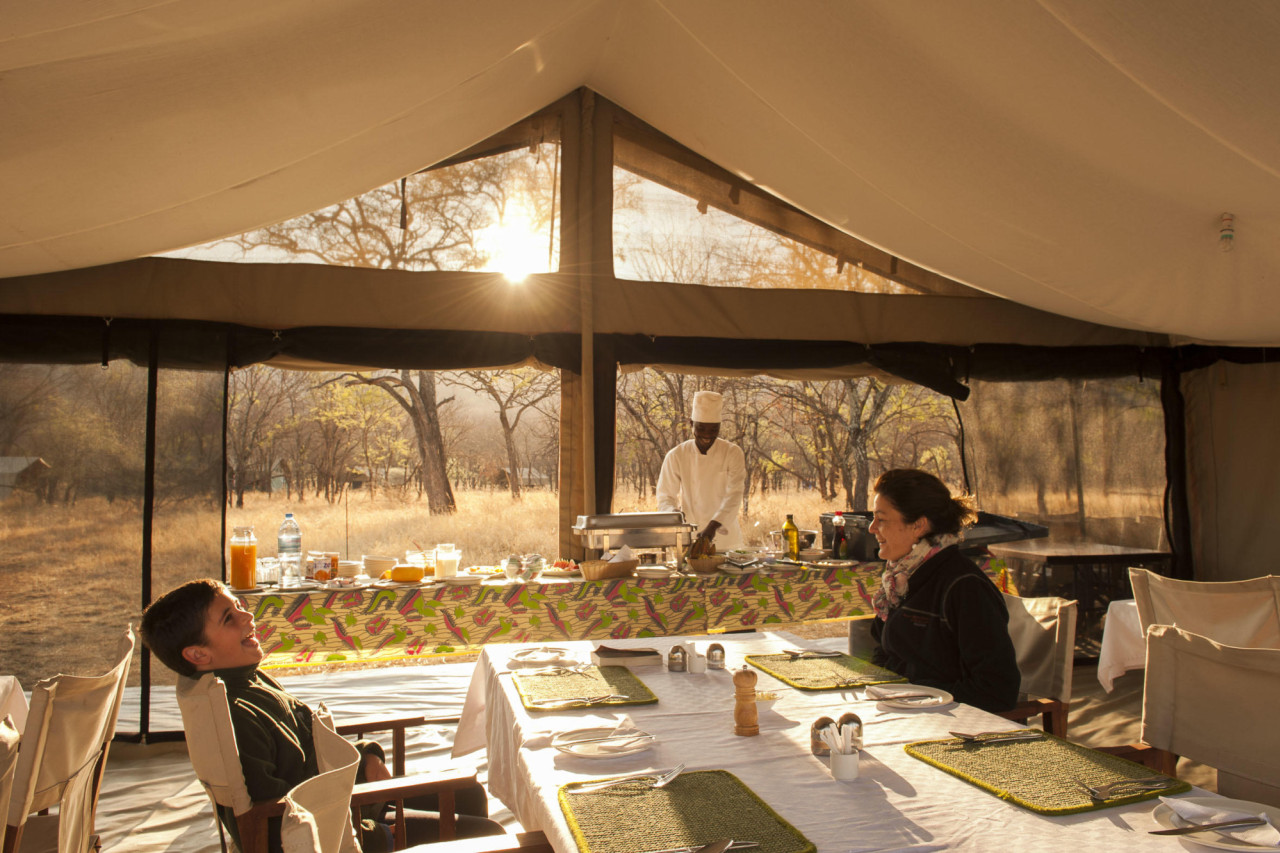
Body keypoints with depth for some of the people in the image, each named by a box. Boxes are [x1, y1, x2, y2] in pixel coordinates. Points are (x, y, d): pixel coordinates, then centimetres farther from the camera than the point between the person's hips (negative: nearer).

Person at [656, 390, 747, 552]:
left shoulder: (733, 453, -7)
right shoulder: (676, 456, -4)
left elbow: (734, 495, -17)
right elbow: (665, 497, 0)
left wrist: (712, 527, -32)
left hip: (725, 538, 0)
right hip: (689, 538, 0)